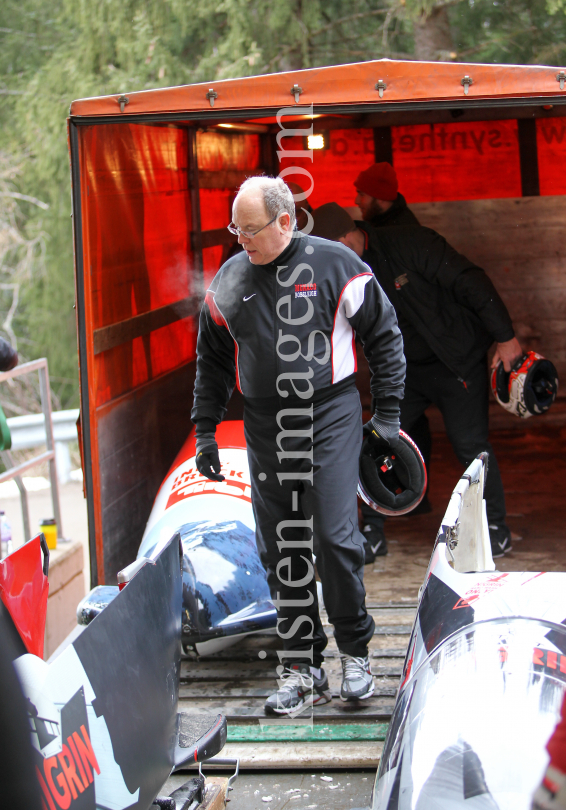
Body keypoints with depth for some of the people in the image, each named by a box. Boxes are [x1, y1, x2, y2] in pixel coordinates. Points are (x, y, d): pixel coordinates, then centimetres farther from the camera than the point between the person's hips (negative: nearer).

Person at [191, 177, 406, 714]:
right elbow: (212, 360, 18)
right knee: (280, 550, 4)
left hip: (330, 419, -4)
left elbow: (384, 336, 3)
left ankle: (355, 652, 11)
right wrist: (205, 431, 13)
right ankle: (302, 667, 13)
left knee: (335, 538, -9)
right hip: (265, 429, 4)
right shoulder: (228, 282, 7)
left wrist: (388, 413, -1)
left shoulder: (335, 265, -5)